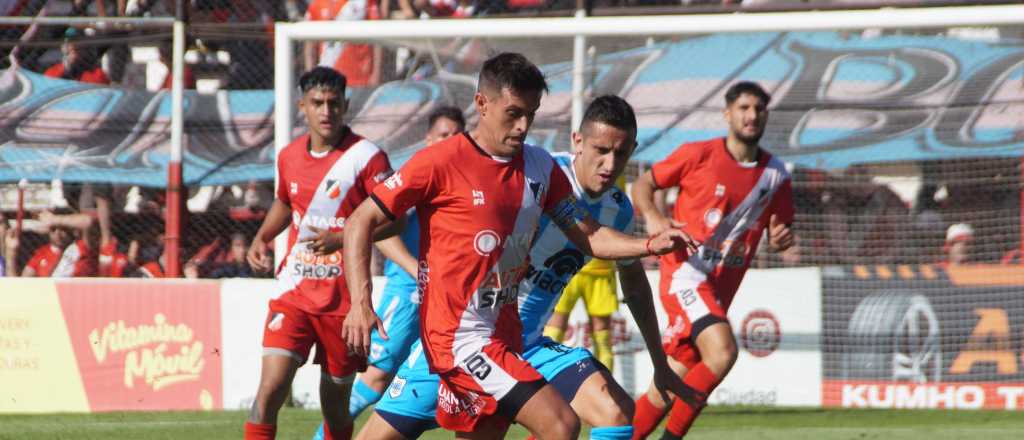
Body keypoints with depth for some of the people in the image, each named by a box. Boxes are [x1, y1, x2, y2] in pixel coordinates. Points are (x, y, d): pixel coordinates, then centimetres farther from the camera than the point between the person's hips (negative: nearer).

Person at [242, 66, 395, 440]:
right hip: (293, 293, 3)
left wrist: (343, 238, -24)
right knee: (270, 388, -14)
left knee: (335, 403, 8)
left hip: (343, 300, -3)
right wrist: (261, 238, 9)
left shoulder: (366, 157, -9)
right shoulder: (289, 156, 7)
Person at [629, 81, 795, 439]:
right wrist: (652, 218, -16)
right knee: (722, 351, -28)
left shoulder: (775, 175, 9)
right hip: (686, 272, -6)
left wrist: (780, 240, -4)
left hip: (722, 288, 6)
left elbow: (780, 229, 20)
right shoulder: (698, 155, -4)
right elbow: (643, 184, 5)